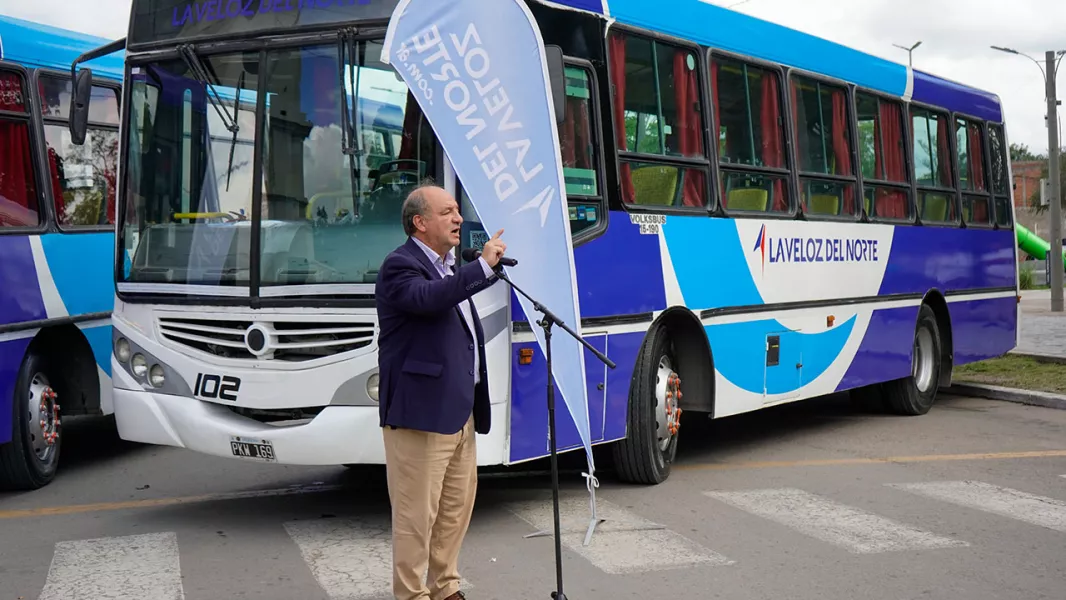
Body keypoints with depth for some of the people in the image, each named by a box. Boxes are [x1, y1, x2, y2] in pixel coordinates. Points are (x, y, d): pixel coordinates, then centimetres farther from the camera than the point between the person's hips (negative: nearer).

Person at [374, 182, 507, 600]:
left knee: (457, 504, 17)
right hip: (420, 411, -9)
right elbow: (427, 298, -33)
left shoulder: (449, 267, 18)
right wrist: (483, 266, -32)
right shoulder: (400, 266, -11)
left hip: (460, 409, 10)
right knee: (417, 513, -3)